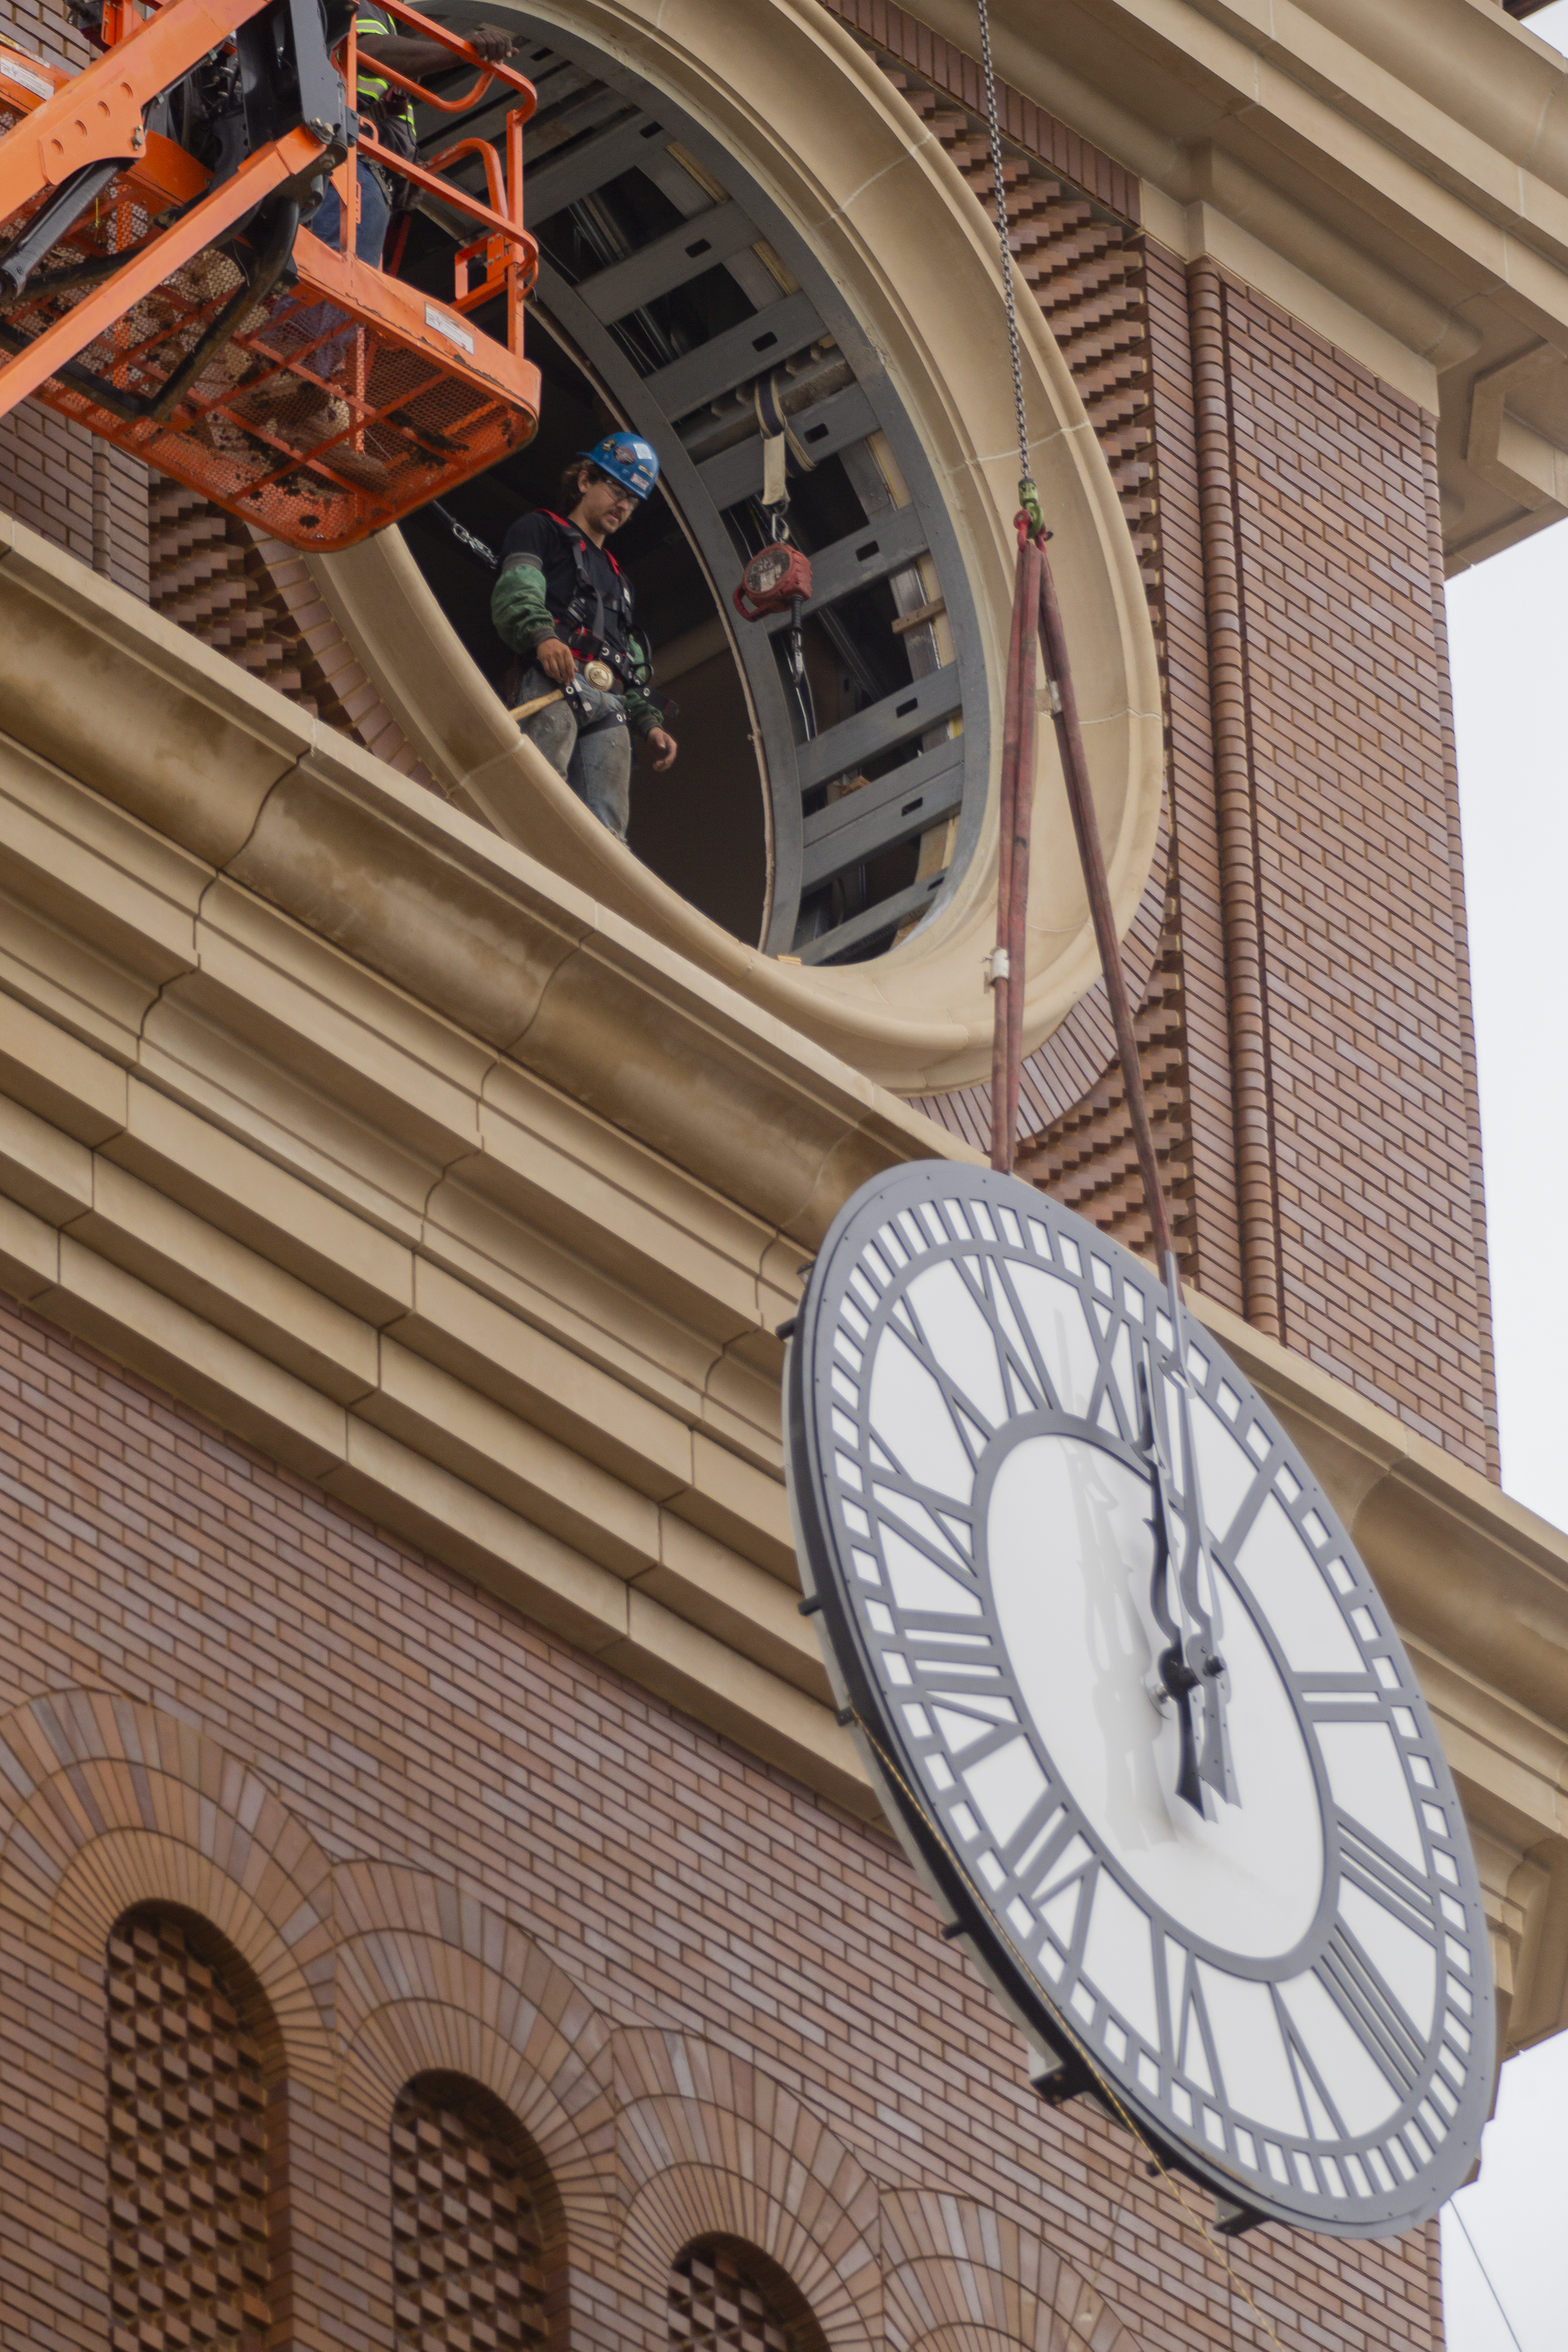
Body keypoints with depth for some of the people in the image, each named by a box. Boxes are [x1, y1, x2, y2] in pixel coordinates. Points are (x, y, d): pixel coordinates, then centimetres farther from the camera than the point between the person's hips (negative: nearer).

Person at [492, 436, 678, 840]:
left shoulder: (616, 576, 42)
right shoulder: (540, 530, 20)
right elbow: (515, 593, -1)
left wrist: (649, 722, 19)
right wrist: (542, 636, -22)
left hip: (610, 704, 7)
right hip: (553, 681, -7)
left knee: (606, 830, -13)